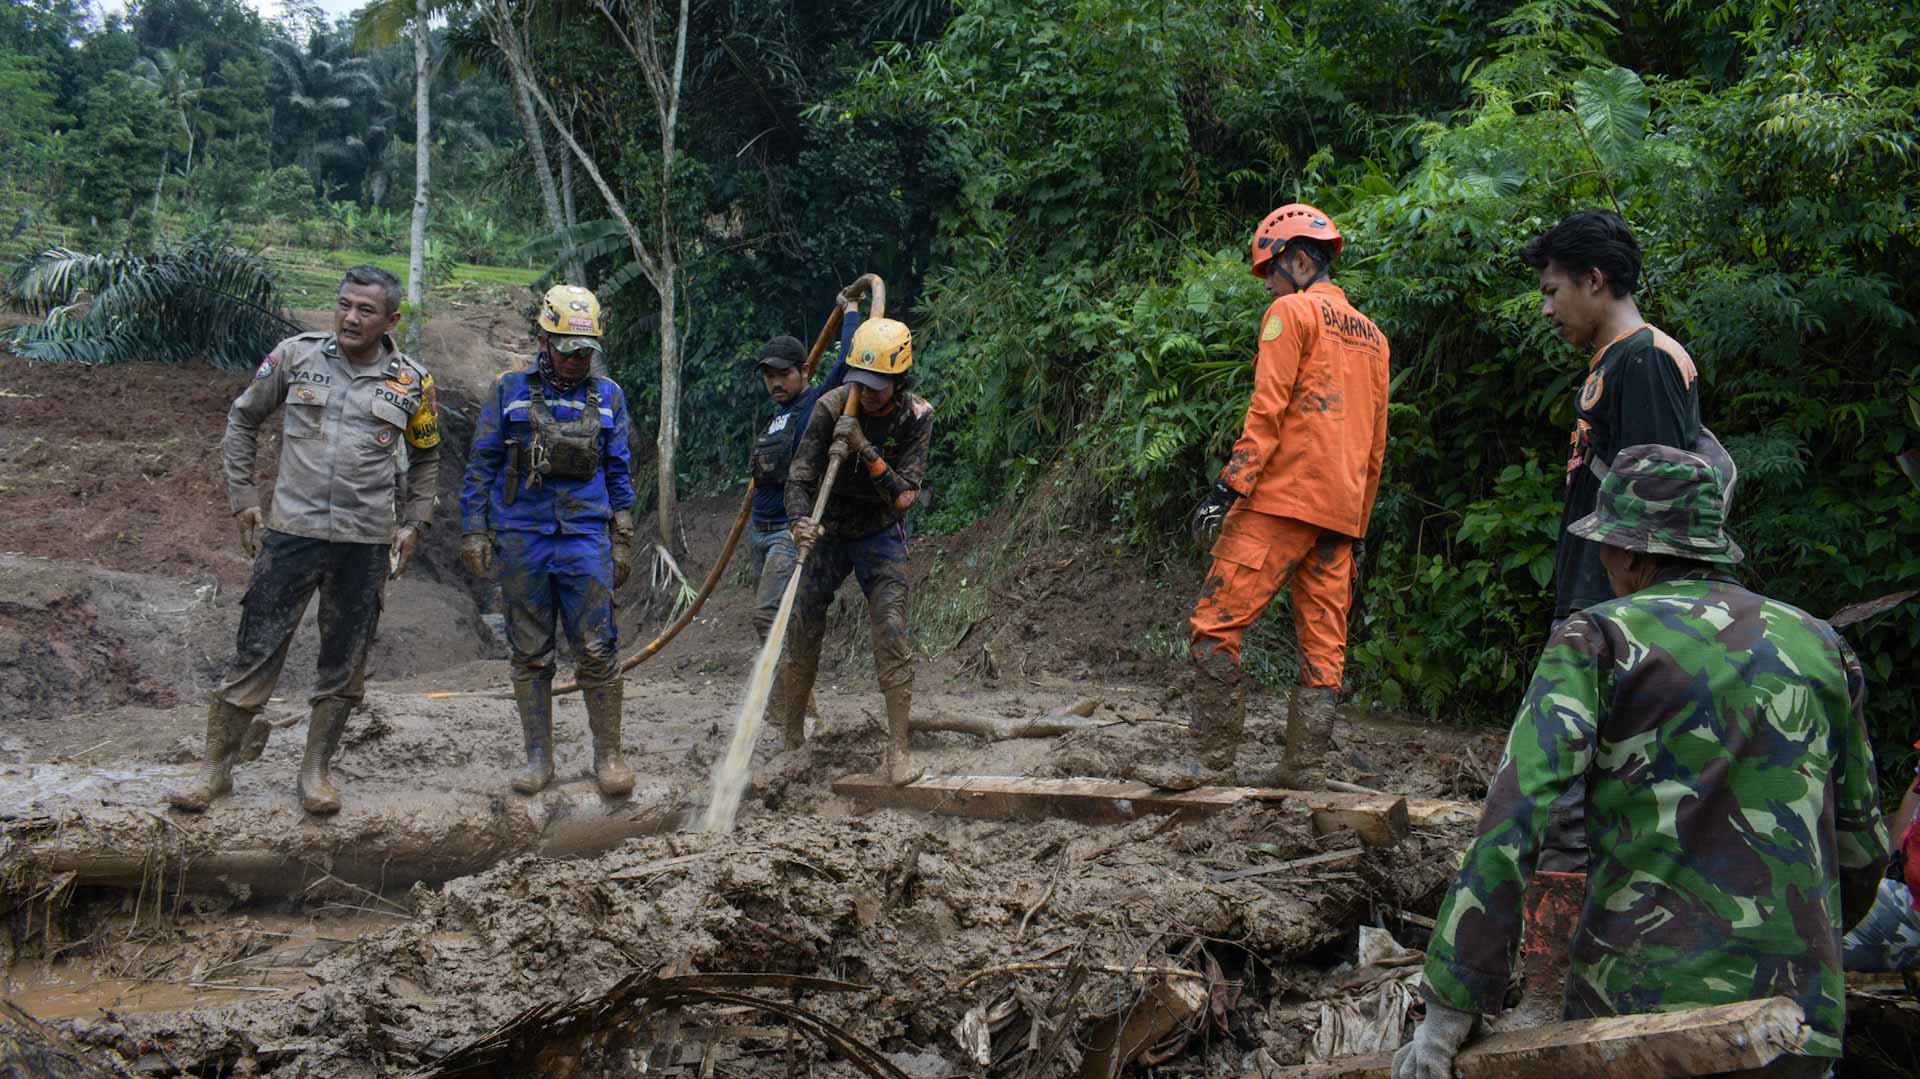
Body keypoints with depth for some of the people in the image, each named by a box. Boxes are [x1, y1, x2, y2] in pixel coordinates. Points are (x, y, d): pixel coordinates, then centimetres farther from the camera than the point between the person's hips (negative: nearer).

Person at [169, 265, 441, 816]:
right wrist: (243, 498, 6)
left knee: (344, 665, 8)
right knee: (255, 652, 2)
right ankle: (215, 767, 14)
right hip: (291, 532, -1)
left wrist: (413, 524, 8)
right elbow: (242, 418, 11)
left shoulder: (412, 382, 2)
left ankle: (315, 772, 22)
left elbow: (426, 459, 16)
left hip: (366, 544, 1)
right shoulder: (296, 356, 0)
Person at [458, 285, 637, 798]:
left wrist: (622, 541, 10)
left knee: (597, 650, -6)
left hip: (585, 538, 0)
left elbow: (618, 472, 13)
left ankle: (609, 755, 4)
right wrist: (474, 530, 0)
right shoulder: (510, 390, 5)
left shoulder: (607, 396, 9)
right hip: (521, 538, 0)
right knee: (529, 654, 6)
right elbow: (482, 464, 6)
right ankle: (538, 756, 15)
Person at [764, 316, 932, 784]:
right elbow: (800, 477, -20)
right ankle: (790, 729, 25)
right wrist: (800, 521, -41)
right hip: (828, 530, 1)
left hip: (881, 535, -1)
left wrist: (866, 450, -33)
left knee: (891, 630, -15)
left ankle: (898, 749, -10)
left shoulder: (916, 417, -17)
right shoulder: (831, 407, -18)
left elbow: (904, 497, -21)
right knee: (804, 631, 4)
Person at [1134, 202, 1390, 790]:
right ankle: (1300, 768, 6)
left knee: (1216, 626, -6)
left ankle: (1211, 758, -7)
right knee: (1324, 645, 6)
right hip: (1340, 510, 8)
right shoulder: (1372, 335, 22)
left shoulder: (1291, 312, -2)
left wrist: (1228, 488, -16)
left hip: (1282, 498, -8)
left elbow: (1267, 410, -13)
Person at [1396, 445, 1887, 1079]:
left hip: (1639, 992, -4)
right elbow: (1862, 843, 19)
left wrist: (1450, 1009, -12)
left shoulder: (1597, 638, -1)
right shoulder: (1821, 647, 13)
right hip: (1800, 1011, 4)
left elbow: (1516, 818, -12)